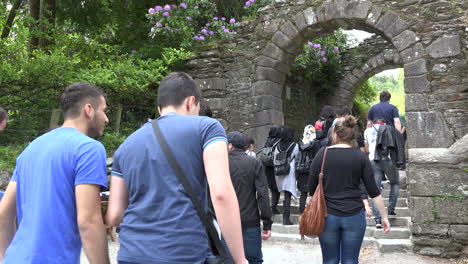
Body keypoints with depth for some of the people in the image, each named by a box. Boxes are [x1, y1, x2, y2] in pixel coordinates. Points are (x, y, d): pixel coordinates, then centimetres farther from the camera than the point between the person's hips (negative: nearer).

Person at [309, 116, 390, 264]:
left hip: (327, 216, 0)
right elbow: (373, 190, -3)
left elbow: (312, 189, 2)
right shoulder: (360, 157, -2)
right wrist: (384, 216, 5)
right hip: (354, 215, 0)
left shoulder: (322, 154, -2)